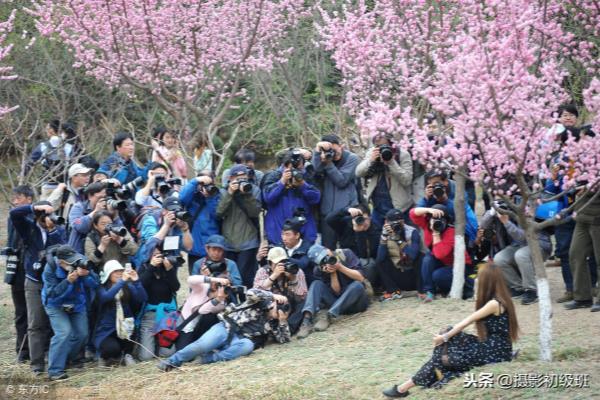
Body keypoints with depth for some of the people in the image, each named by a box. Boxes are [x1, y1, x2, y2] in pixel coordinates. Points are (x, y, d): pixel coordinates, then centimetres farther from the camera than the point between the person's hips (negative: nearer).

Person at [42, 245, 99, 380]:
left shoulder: (81, 263, -18)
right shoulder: (50, 269, -26)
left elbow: (95, 284, -15)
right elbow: (52, 293, -29)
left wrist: (86, 275, -37)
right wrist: (68, 281, -41)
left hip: (77, 304, 4)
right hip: (56, 305, -4)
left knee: (82, 334, 0)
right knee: (64, 333, -22)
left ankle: (68, 359, 27)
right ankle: (55, 370, -18)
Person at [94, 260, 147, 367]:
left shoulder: (128, 287, 3)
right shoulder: (102, 288, -6)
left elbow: (143, 298, -10)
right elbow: (106, 297, -29)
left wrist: (136, 281, -24)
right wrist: (122, 281, -34)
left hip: (124, 328, 3)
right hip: (106, 330, -3)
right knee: (113, 349, -32)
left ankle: (127, 354, -5)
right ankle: (104, 356, 7)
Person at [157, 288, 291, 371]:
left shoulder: (272, 324, 19)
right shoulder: (259, 303, 6)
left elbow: (284, 339, 14)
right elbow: (251, 293, -15)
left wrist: (283, 321, 3)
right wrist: (273, 296, -11)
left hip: (239, 340, 3)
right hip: (226, 327, -3)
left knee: (248, 345, -35)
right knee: (203, 345, -33)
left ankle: (209, 358, -36)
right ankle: (172, 361, -16)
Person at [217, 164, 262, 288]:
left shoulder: (254, 190, 3)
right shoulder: (223, 192, 5)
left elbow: (255, 212, -8)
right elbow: (219, 213, -8)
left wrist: (247, 194, -19)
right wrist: (229, 194, -15)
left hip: (248, 243, -2)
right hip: (227, 243, 2)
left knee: (245, 278, -7)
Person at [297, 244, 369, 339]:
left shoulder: (346, 254, -8)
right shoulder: (319, 271, -6)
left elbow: (361, 278, -15)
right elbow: (337, 292, -10)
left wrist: (340, 267, -22)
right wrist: (333, 274, -23)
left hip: (356, 301, -1)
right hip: (338, 301, 1)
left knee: (357, 285, -32)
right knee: (316, 284, -17)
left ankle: (328, 316, -36)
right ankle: (307, 319, -40)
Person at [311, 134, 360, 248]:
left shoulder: (351, 158, -1)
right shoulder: (323, 157, 7)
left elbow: (341, 181, -10)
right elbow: (315, 172, -12)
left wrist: (328, 163, -16)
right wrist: (317, 150, -16)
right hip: (327, 210, 3)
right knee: (327, 247, 4)